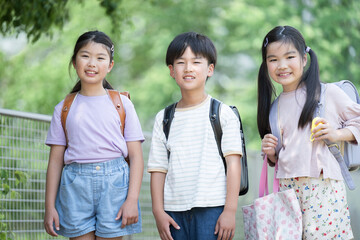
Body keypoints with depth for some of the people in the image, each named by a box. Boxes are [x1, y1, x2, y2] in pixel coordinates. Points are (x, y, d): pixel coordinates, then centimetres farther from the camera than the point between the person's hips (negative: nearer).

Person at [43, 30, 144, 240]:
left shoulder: (122, 103, 7)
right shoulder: (64, 108, 11)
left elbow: (136, 157, 2)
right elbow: (55, 161, 10)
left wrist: (132, 200, -8)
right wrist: (50, 206, 6)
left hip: (114, 183, -1)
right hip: (75, 185, 1)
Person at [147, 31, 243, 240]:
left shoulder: (223, 113, 2)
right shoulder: (164, 118, 11)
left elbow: (233, 163, -3)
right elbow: (158, 169, 9)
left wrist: (230, 210, -9)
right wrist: (158, 212, 1)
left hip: (213, 209, -3)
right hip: (174, 211, 3)